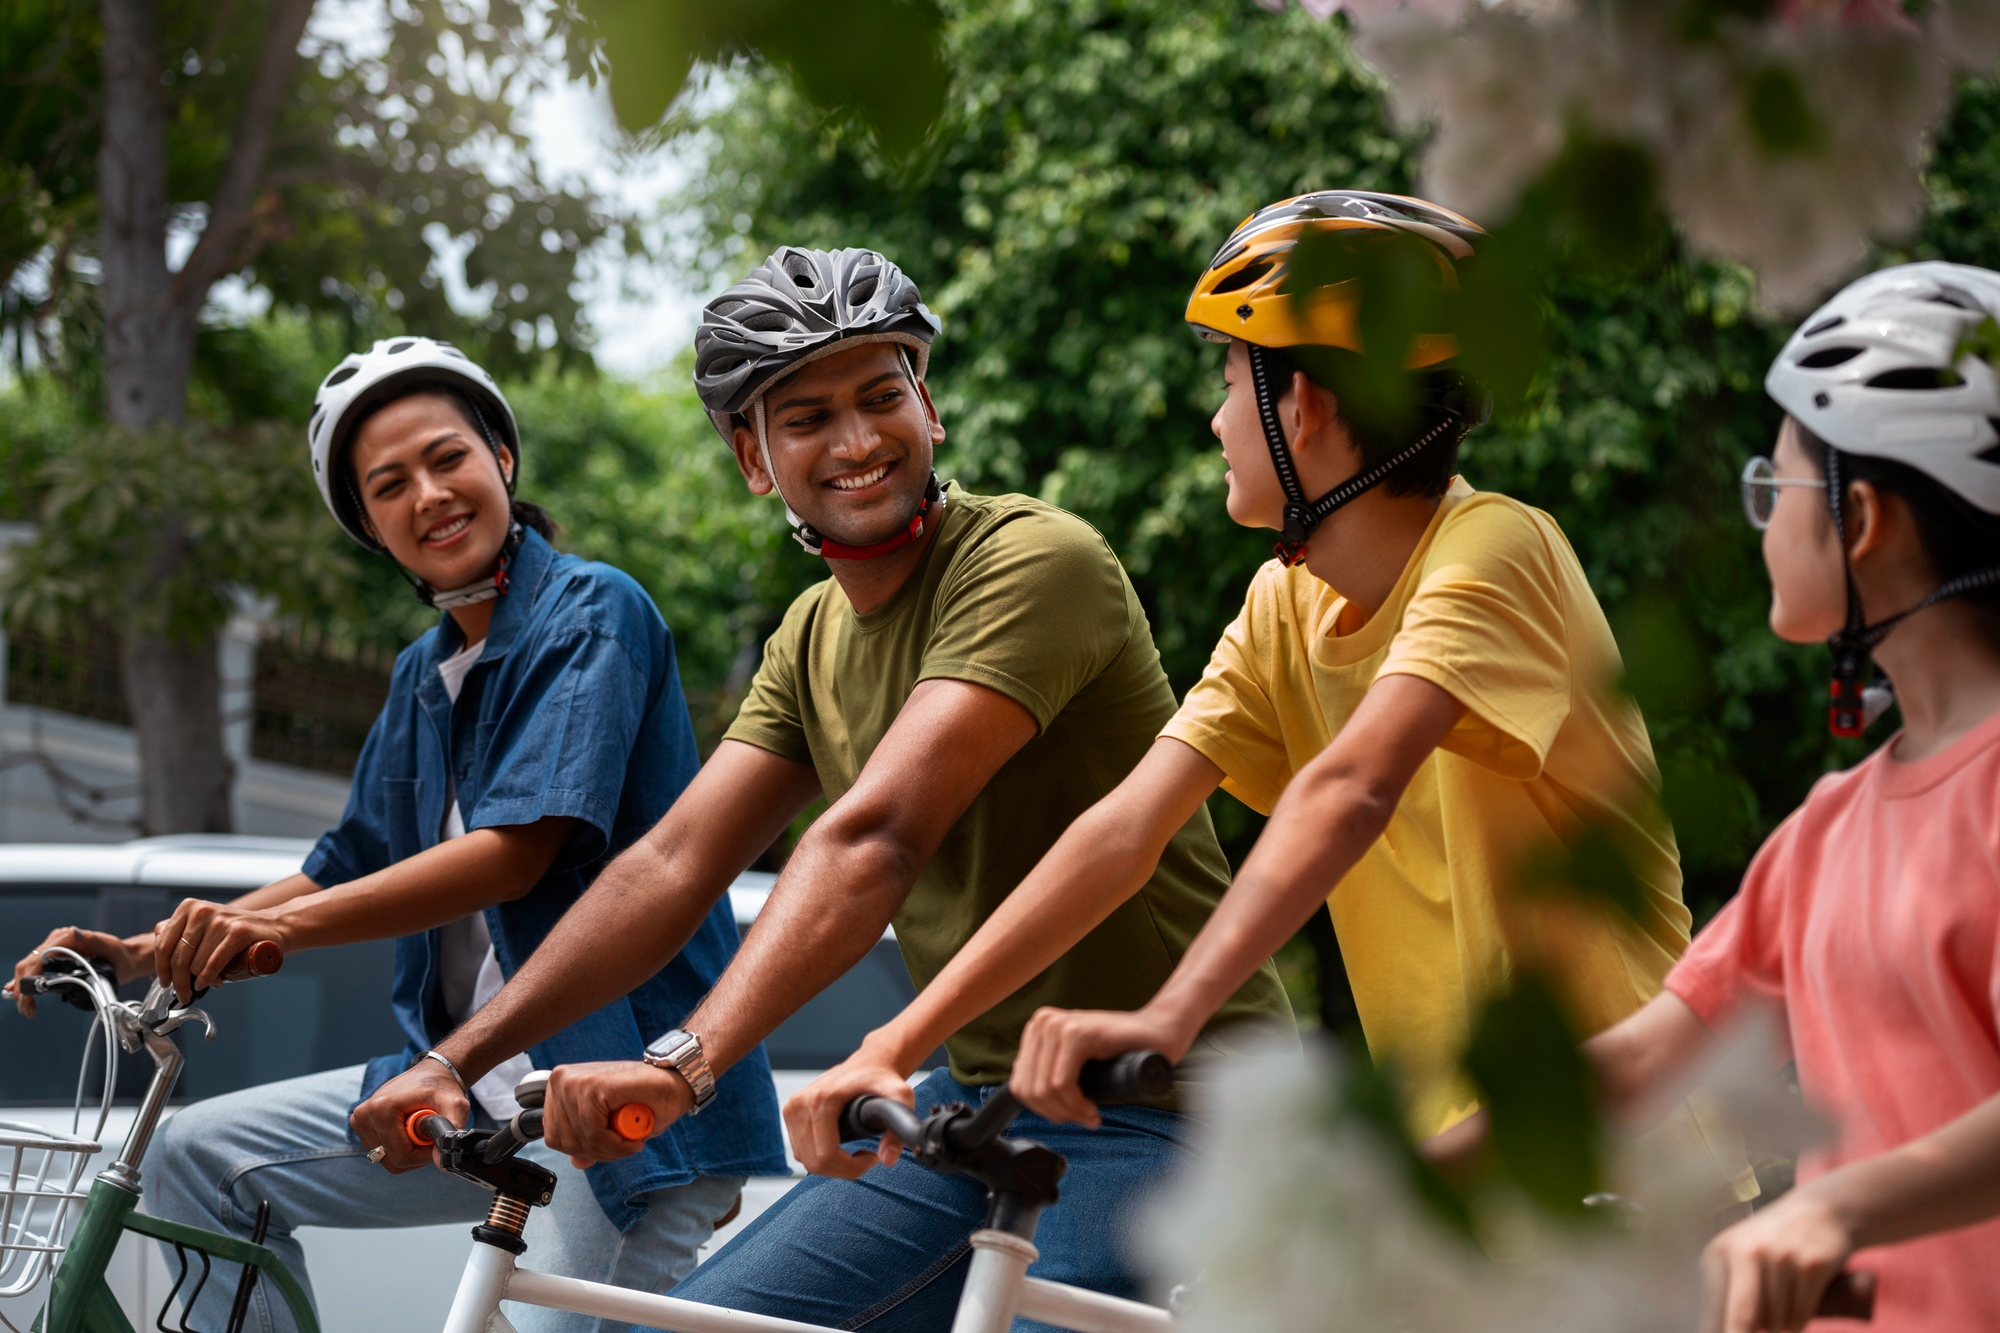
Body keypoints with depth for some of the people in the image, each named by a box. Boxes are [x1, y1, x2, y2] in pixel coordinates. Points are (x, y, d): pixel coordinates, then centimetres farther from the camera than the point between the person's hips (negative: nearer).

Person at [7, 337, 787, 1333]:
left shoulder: (592, 611, -9)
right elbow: (350, 872, 19)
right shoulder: (423, 673, 15)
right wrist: (149, 954, 7)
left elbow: (519, 851, -20)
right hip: (473, 1082, 8)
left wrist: (286, 925, -28)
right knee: (197, 1158, 2)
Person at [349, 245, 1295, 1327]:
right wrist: (458, 1059, -5)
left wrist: (686, 1062, -38)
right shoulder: (815, 636, 10)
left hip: (1160, 1109, -8)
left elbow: (876, 838, -29)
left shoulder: (1032, 559, -17)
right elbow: (674, 864, 4)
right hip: (978, 1097, 8)